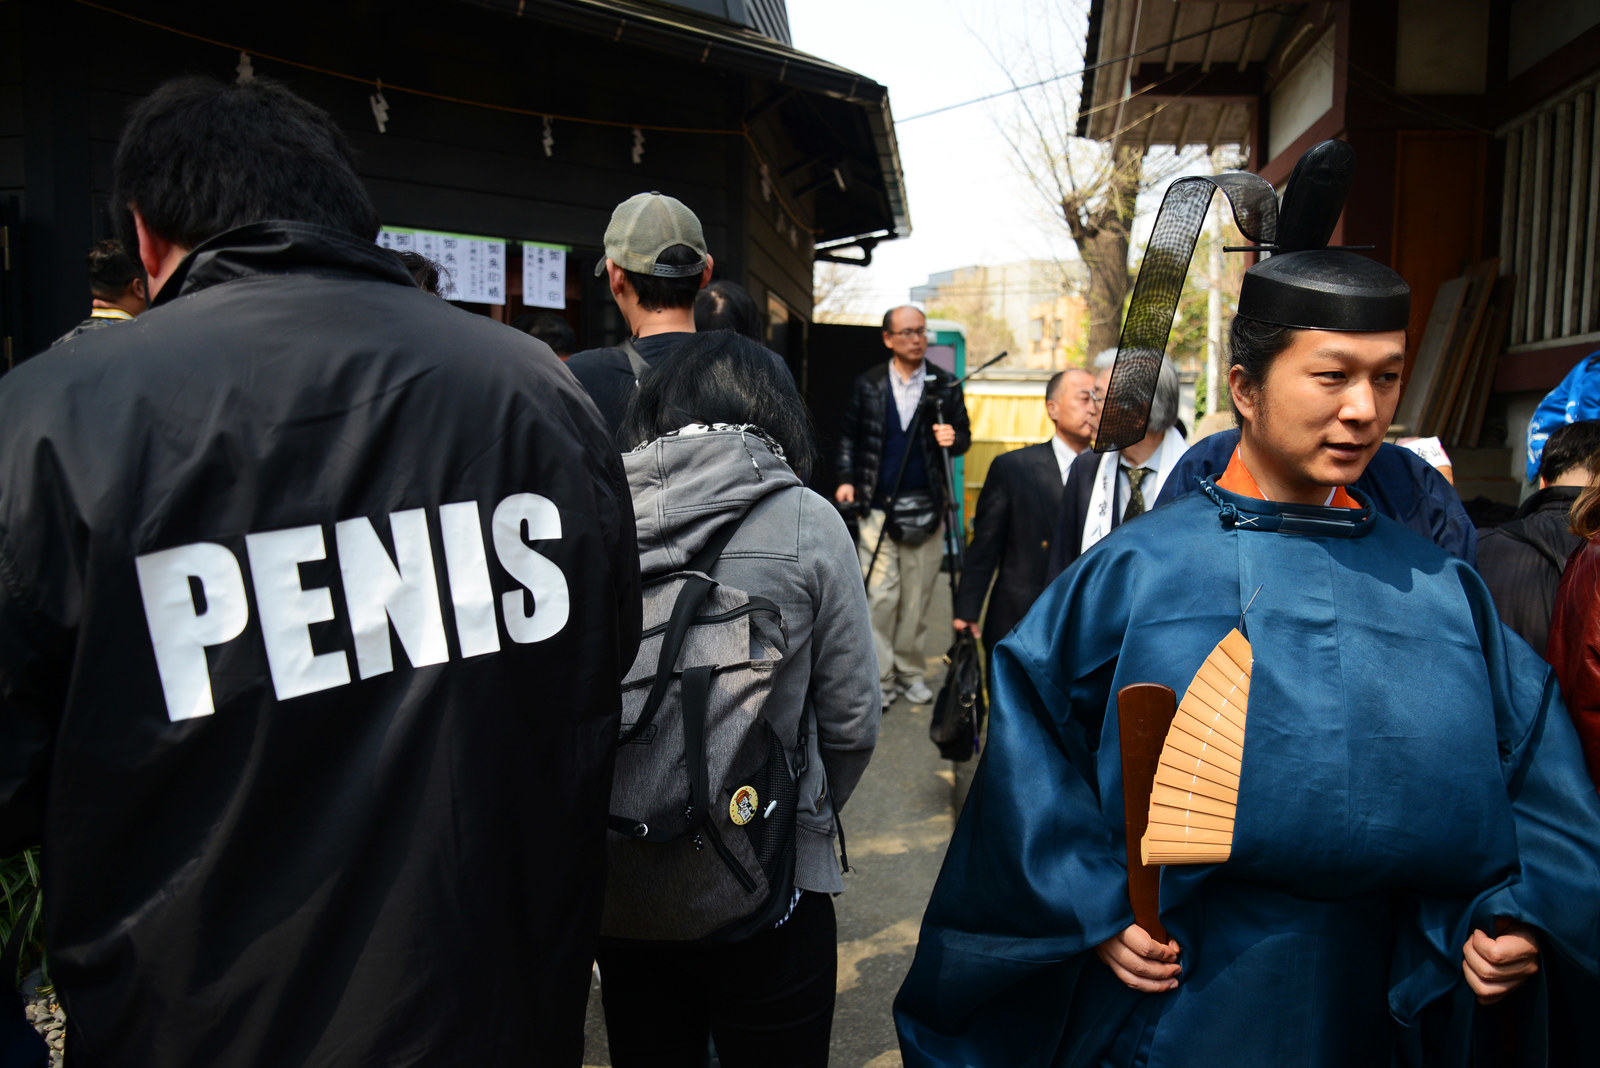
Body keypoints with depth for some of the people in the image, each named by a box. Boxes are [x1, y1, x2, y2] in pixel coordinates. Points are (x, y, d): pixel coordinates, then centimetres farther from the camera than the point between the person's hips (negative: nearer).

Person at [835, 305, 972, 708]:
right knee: (880, 595, -3)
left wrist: (953, 439, -13)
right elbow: (848, 435, 11)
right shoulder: (867, 385, 5)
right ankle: (880, 677, 8)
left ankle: (910, 672, 21)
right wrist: (846, 478, 0)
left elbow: (963, 434, 10)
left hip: (925, 508, 1)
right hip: (878, 506, -1)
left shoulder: (945, 385, 5)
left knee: (917, 595, 7)